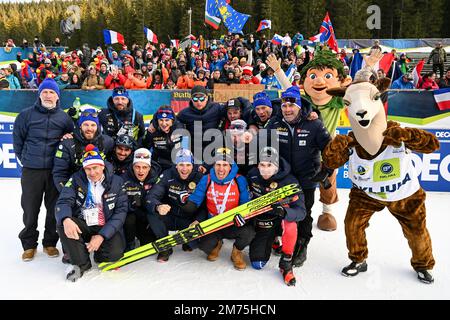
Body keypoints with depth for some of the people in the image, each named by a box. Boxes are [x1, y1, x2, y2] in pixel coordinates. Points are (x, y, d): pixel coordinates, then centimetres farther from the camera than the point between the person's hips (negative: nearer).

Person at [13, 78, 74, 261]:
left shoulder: (64, 117, 7)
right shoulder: (27, 115, 4)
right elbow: (17, 138, 10)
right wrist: (23, 158, 8)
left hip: (56, 170, 1)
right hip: (31, 170, 0)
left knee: (54, 208, 7)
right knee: (30, 208, 6)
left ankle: (50, 242, 23)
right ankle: (29, 244, 22)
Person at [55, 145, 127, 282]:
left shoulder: (117, 182, -4)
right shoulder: (76, 179, -1)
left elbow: (120, 212, -9)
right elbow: (63, 202, -11)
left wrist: (102, 236, -20)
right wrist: (66, 219, -37)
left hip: (107, 228, -1)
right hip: (82, 226, 2)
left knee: (115, 253, -28)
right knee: (62, 224, -28)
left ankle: (99, 255, 12)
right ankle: (81, 263, -10)